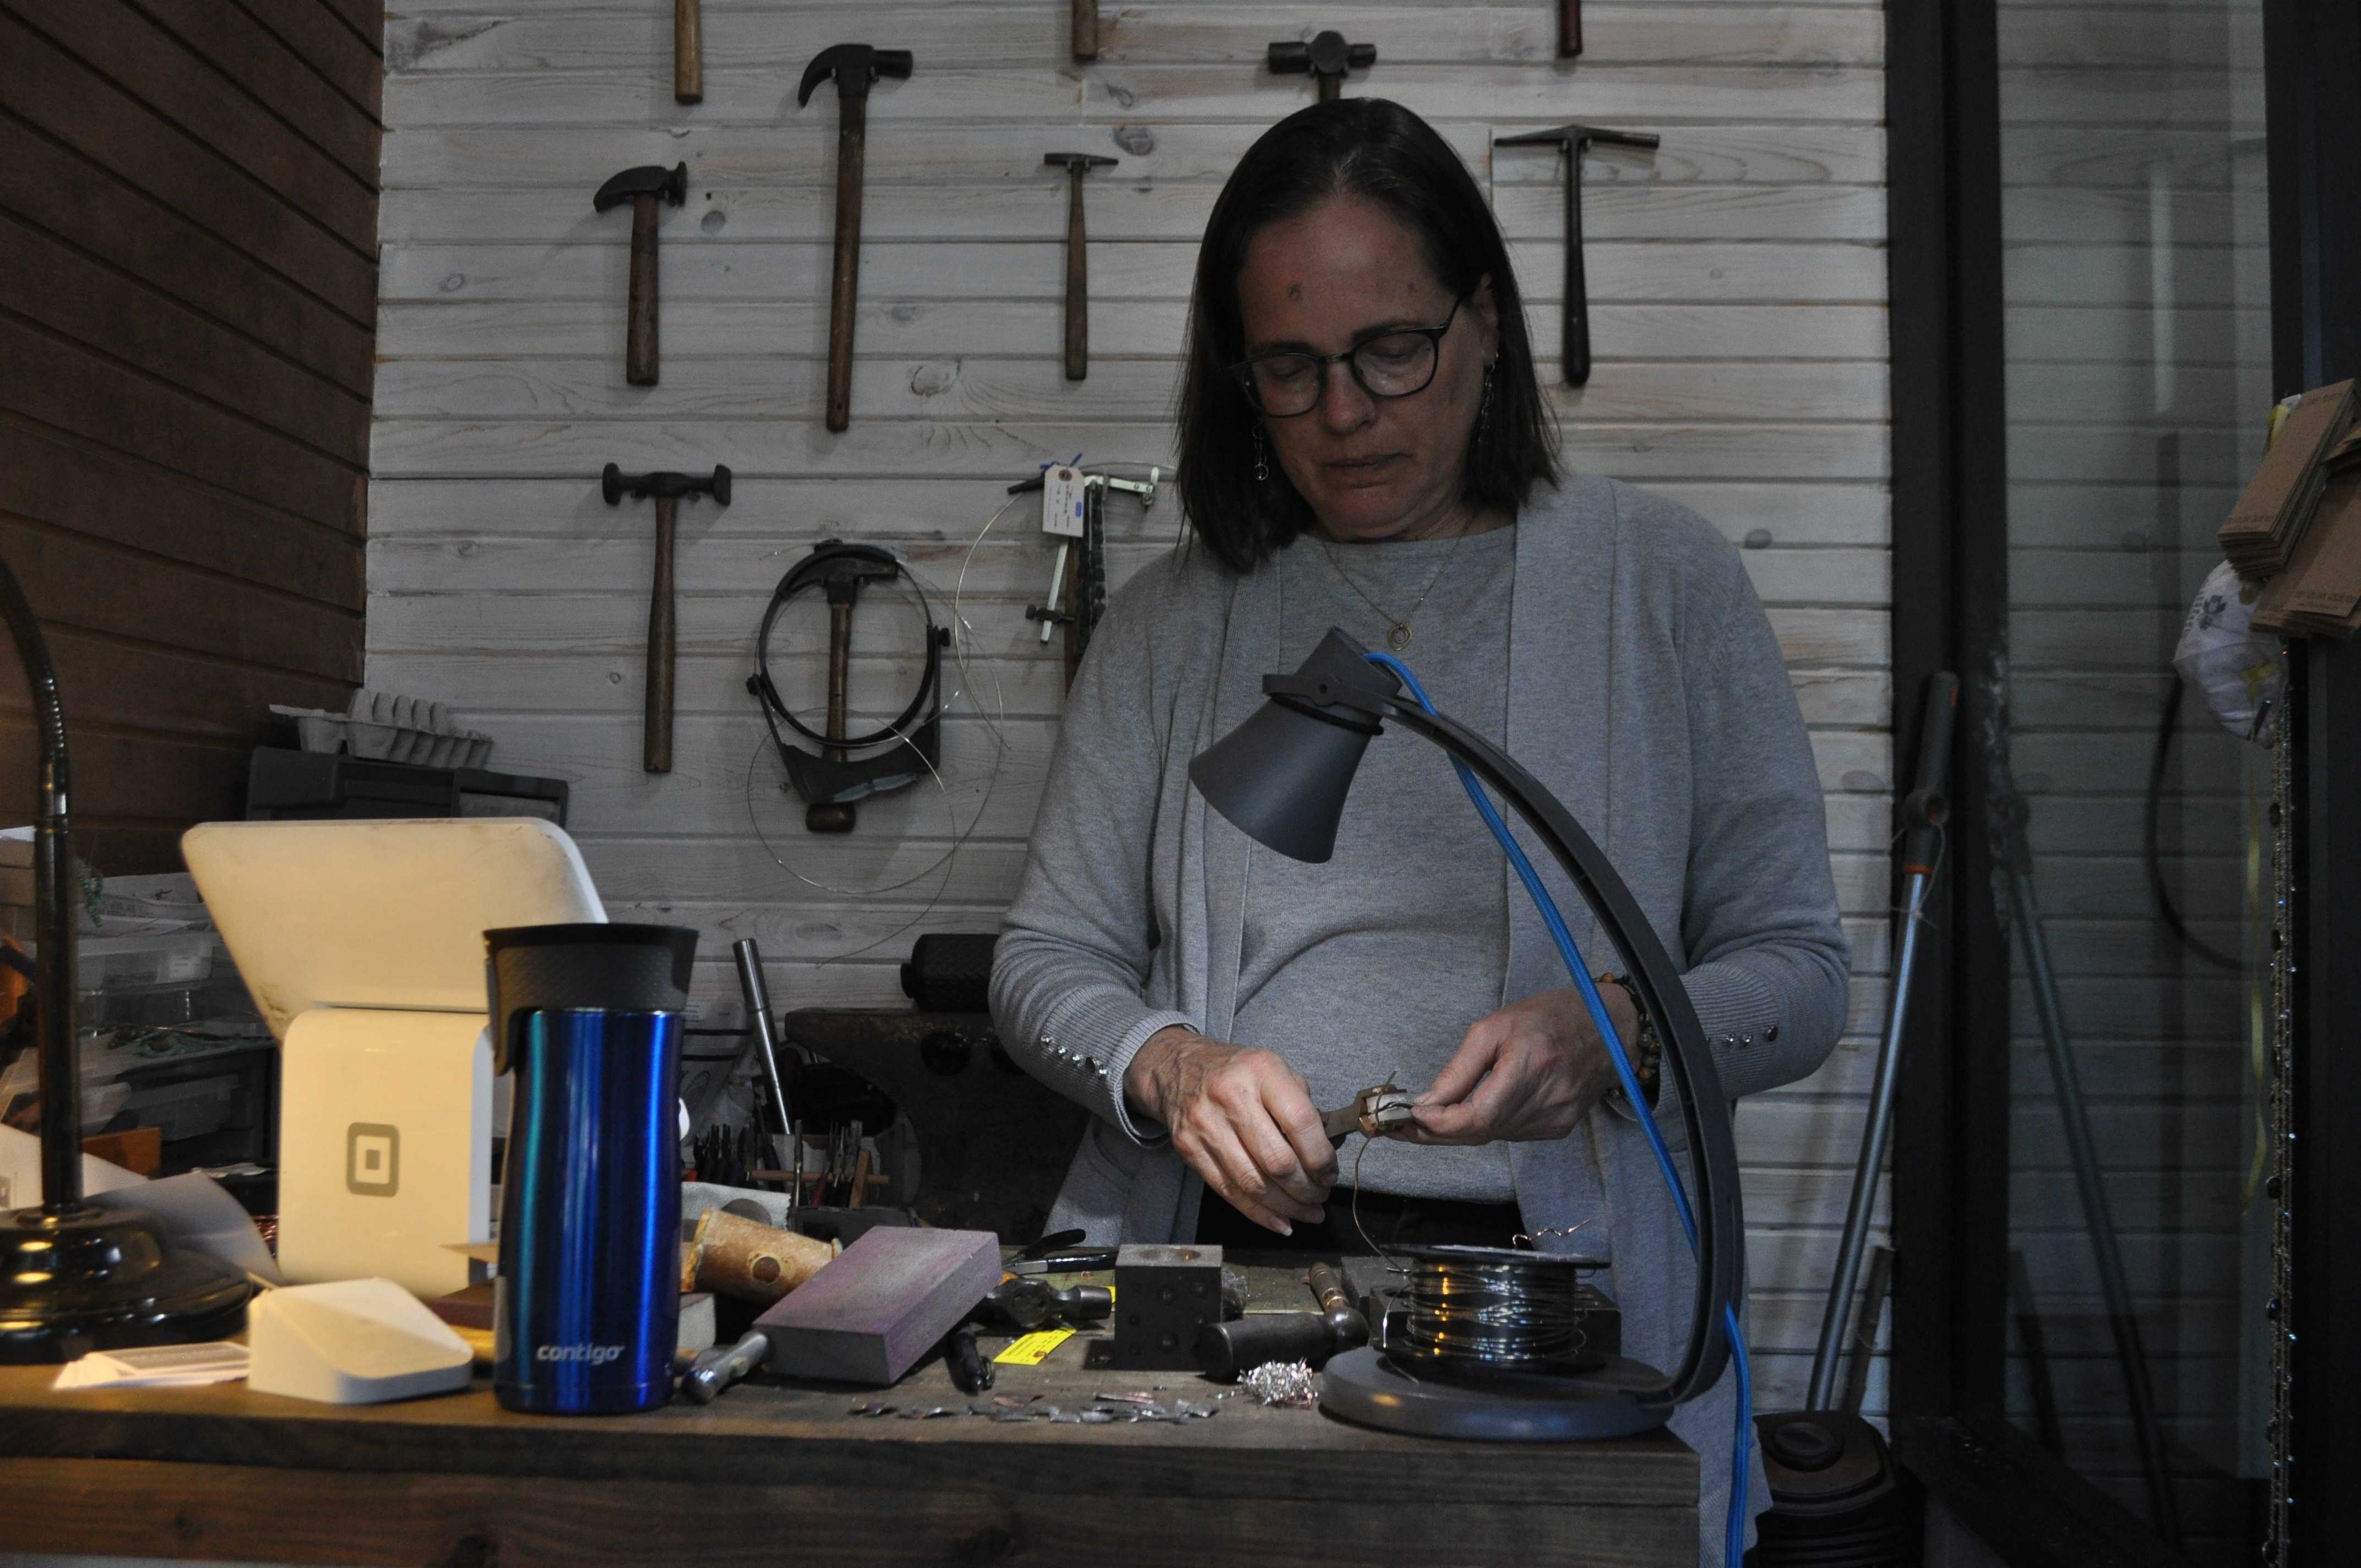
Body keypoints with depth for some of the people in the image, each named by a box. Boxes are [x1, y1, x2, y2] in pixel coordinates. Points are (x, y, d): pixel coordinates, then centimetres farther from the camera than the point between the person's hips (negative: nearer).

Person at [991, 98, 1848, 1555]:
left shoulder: (1664, 578, 6)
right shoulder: (1170, 621, 11)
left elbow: (1800, 971, 7)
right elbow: (1046, 961, 12)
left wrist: (1613, 1034, -14)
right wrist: (1171, 1065, -9)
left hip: (1558, 1285, 0)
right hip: (1224, 1258, 1)